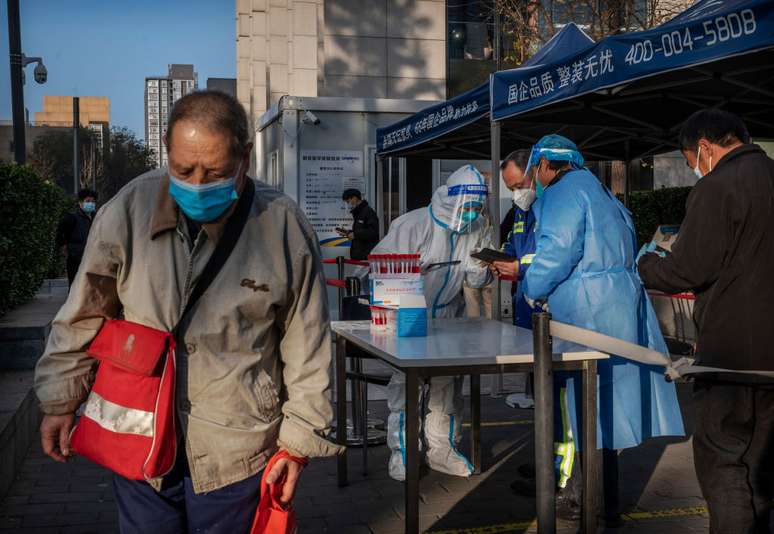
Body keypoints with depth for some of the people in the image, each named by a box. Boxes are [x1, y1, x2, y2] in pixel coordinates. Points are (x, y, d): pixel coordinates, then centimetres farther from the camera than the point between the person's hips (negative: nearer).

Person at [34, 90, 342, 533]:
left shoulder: (286, 229, -10)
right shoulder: (129, 211, -7)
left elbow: (307, 351, -3)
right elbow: (83, 318, 5)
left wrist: (299, 441, -1)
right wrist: (62, 402, 6)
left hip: (236, 458, -1)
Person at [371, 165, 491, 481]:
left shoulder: (475, 230, -2)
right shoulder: (414, 225, -19)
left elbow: (476, 281, 2)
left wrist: (482, 268, -21)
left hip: (447, 318, 5)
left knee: (448, 383, 9)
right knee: (406, 383, -4)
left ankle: (442, 447, 23)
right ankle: (401, 452, 8)